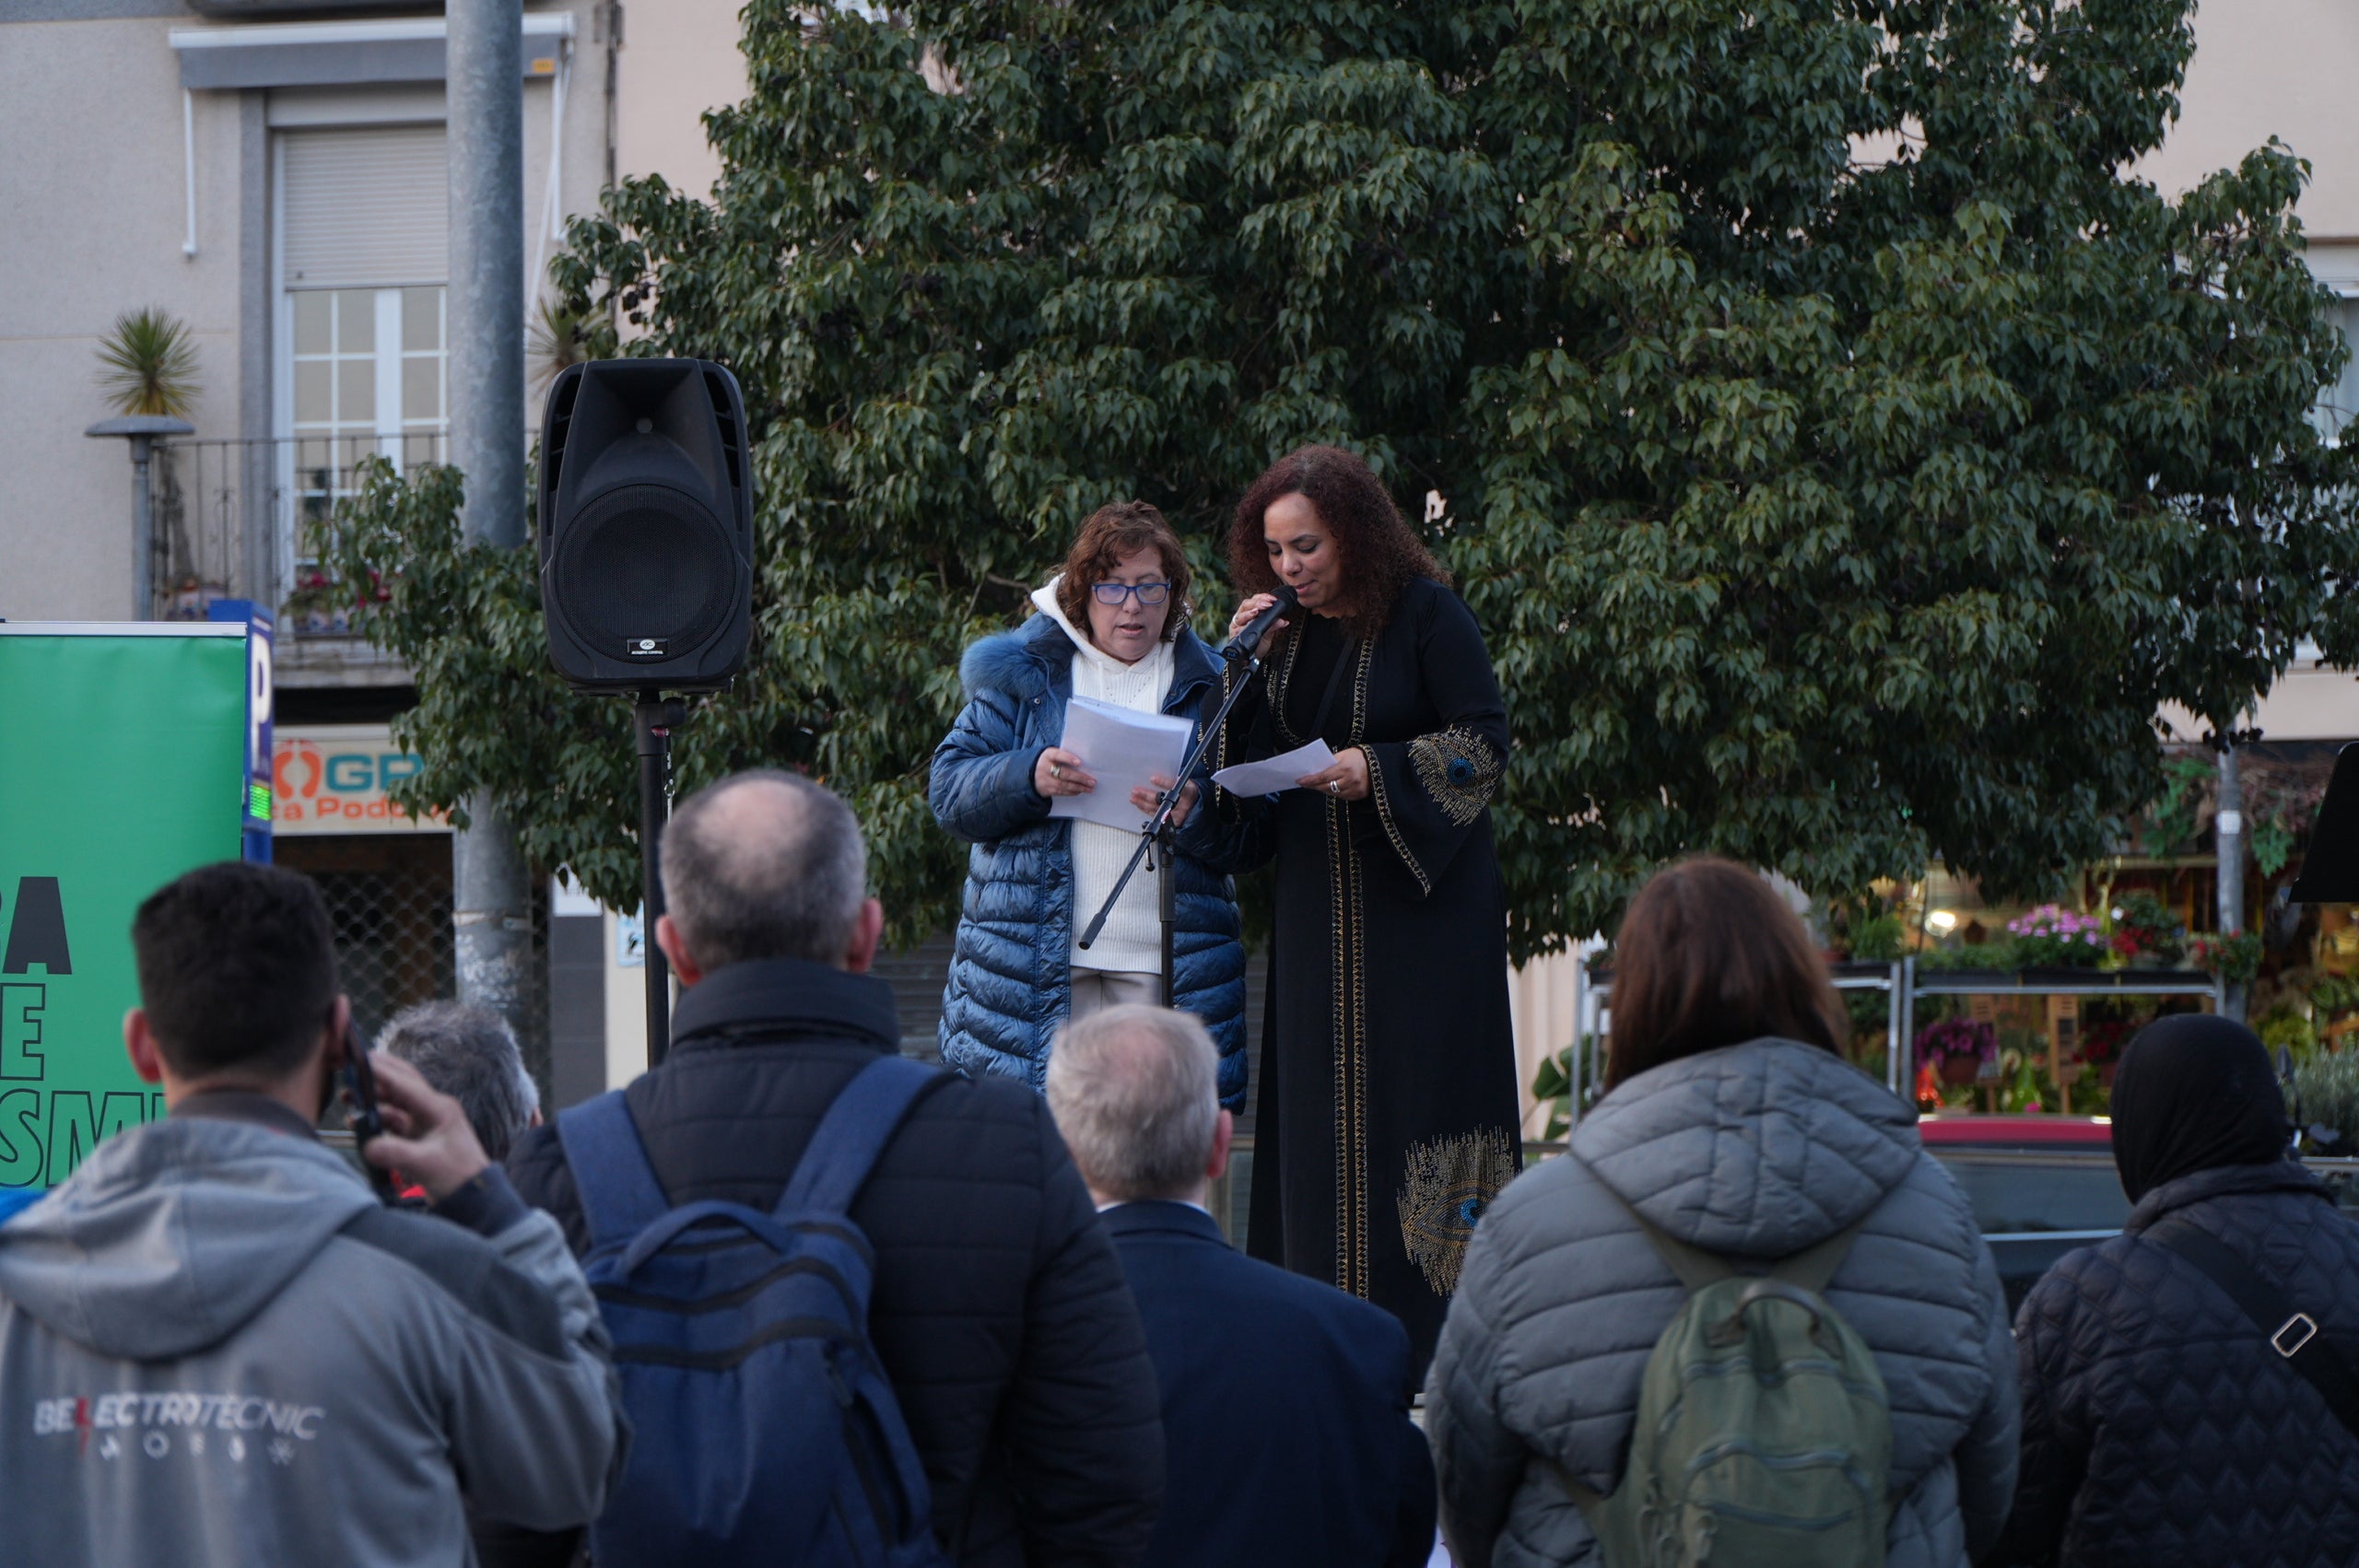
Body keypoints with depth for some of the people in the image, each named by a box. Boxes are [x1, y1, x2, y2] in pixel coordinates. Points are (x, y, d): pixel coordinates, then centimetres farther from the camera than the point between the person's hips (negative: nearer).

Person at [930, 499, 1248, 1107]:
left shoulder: (1211, 685, 10)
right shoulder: (1024, 671, 10)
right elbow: (949, 791, 3)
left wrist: (1196, 812, -17)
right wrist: (1027, 778, -15)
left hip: (1166, 963, 0)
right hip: (1031, 961, 0)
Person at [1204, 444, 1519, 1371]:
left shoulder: (1426, 614, -6)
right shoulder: (1287, 637, 11)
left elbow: (1486, 739, -9)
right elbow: (1248, 763, 9)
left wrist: (1379, 772, -20)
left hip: (1425, 903, -6)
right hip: (1319, 904, 6)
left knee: (1415, 1098, -9)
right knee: (1320, 1111, 2)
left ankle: (1431, 1339, -7)